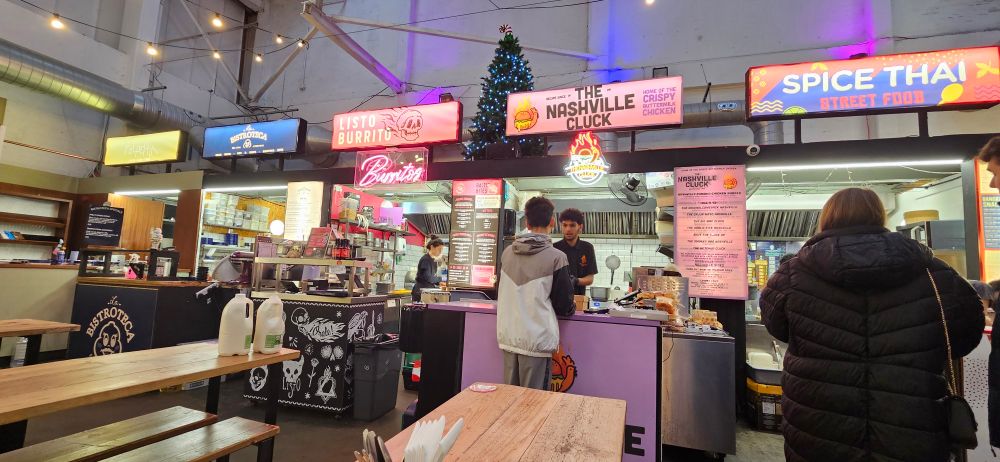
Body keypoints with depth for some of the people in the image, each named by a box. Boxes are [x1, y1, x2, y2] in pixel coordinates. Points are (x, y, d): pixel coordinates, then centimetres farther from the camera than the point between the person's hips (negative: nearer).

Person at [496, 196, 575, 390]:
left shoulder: (507, 252, 2)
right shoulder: (556, 257, -12)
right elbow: (564, 304, -4)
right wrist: (571, 308, 18)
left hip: (508, 337, 5)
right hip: (537, 339, -5)